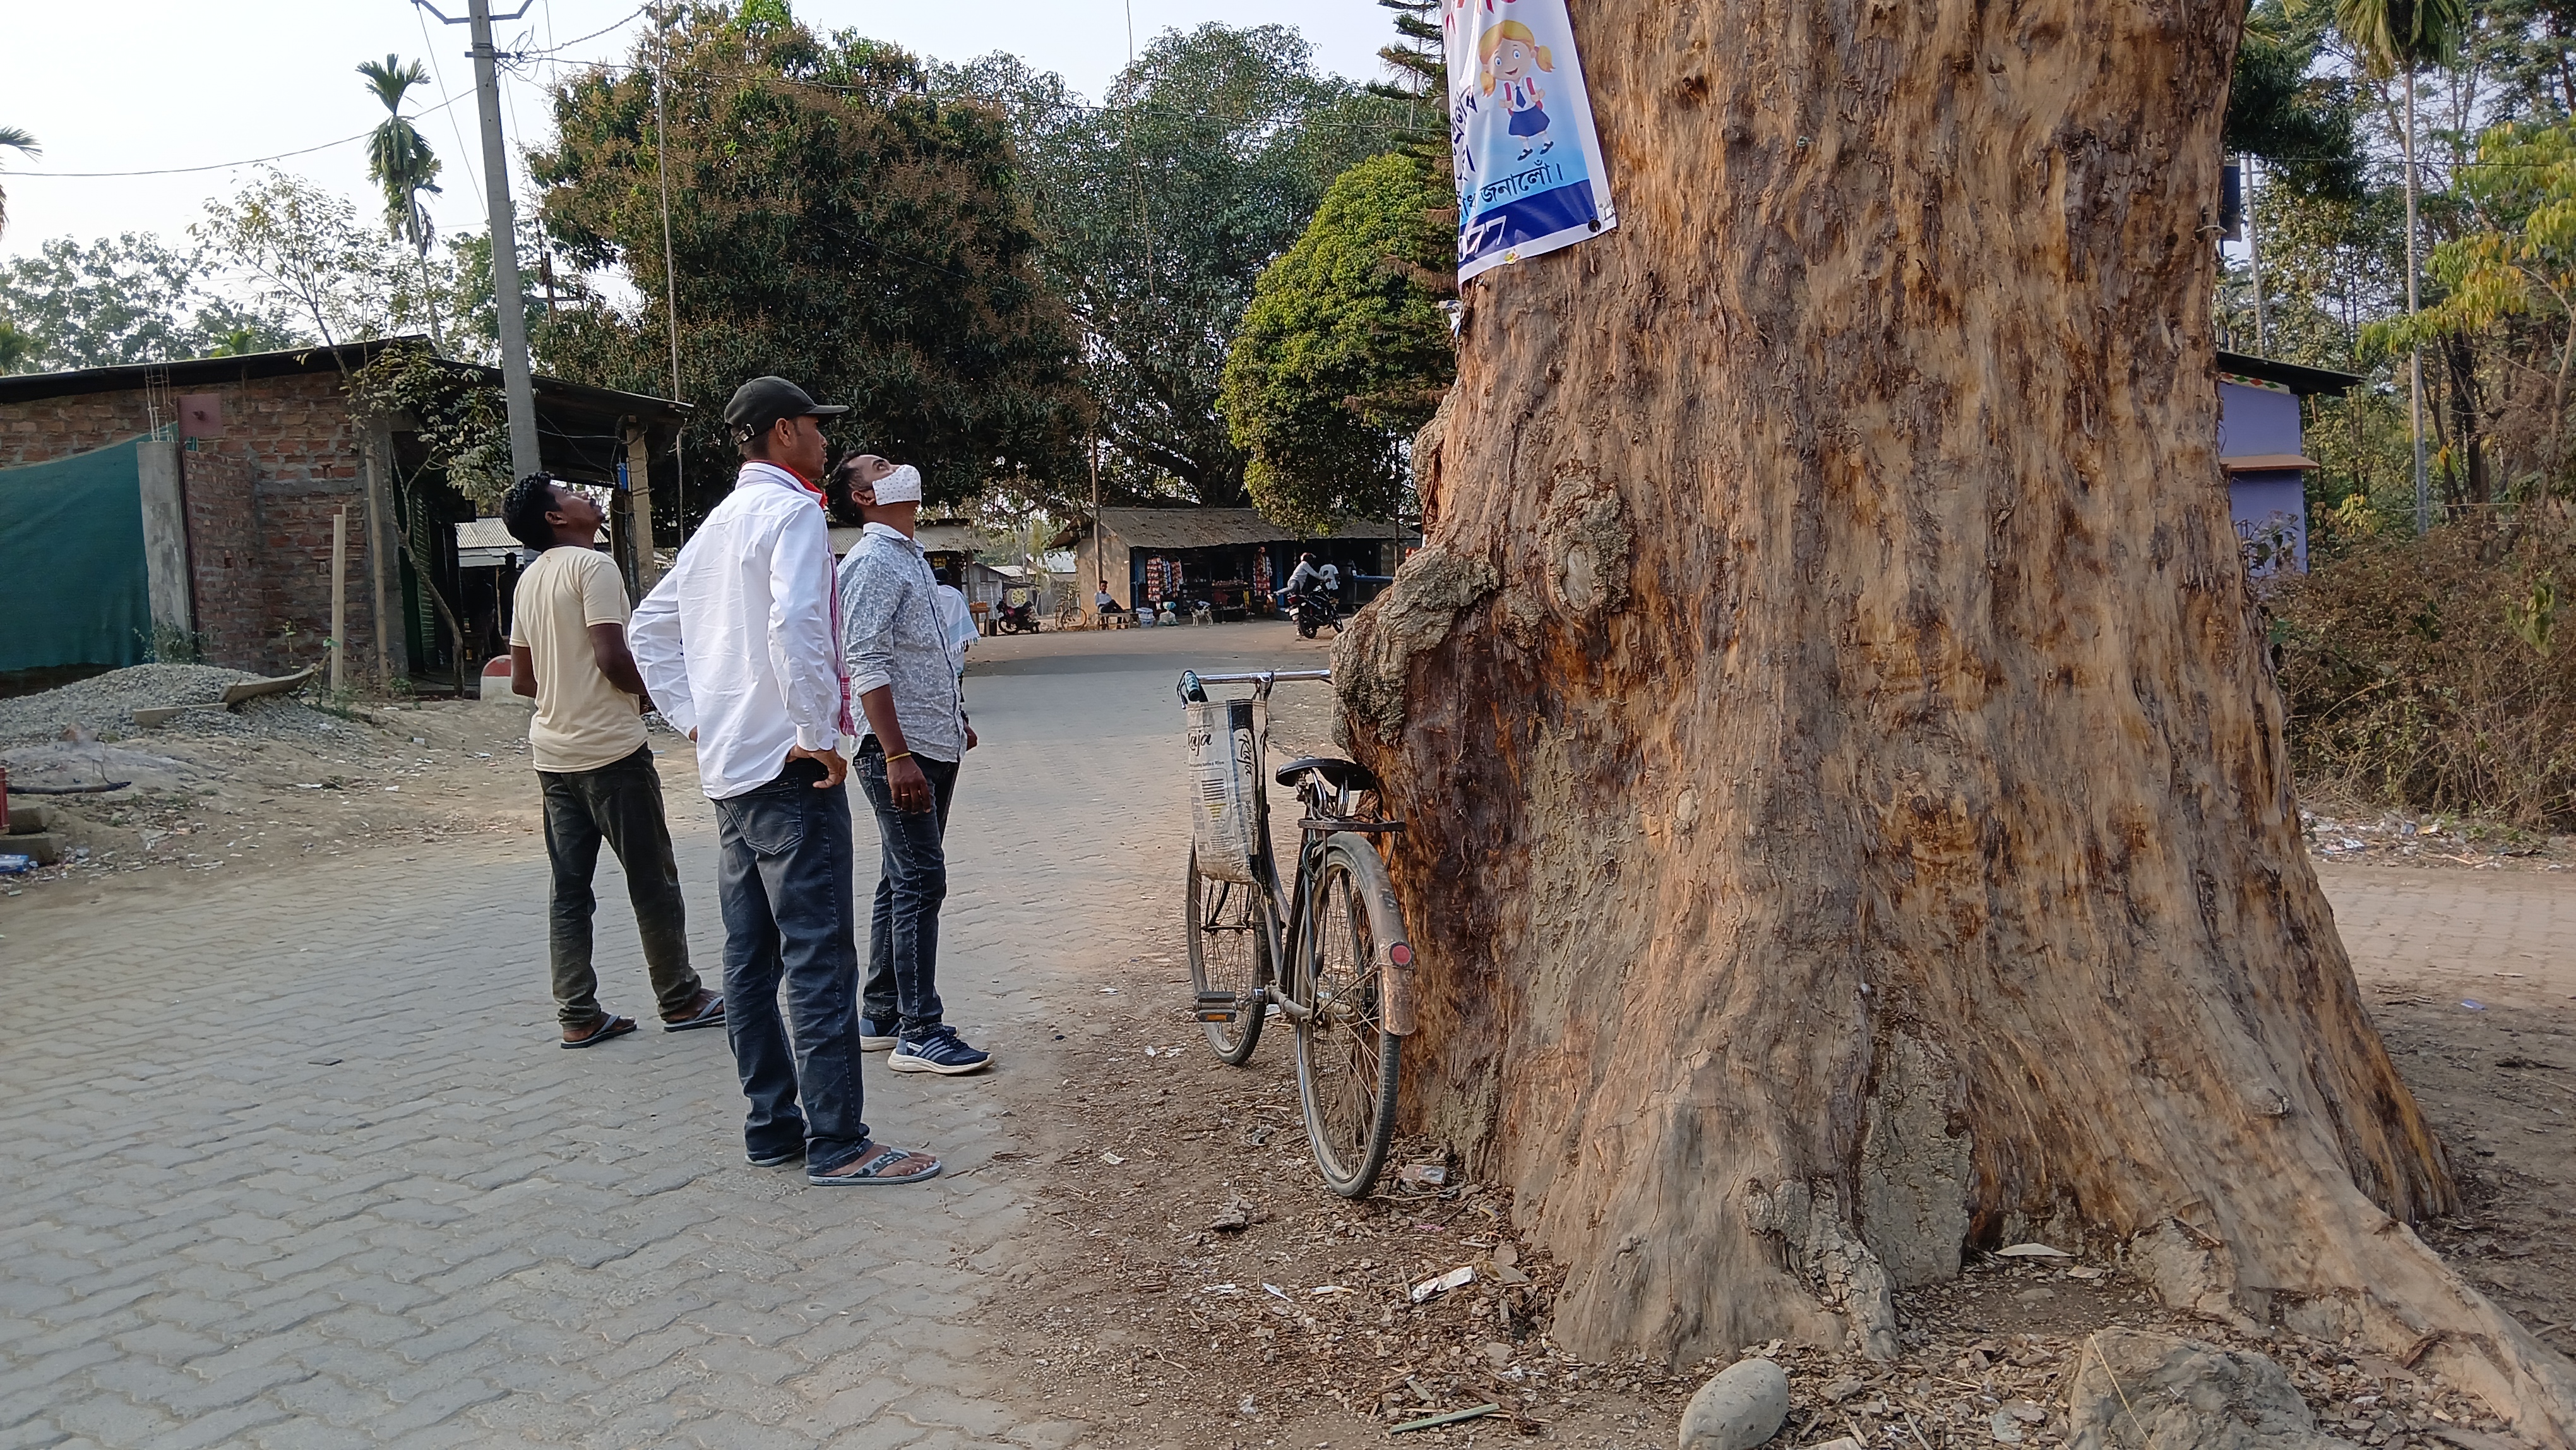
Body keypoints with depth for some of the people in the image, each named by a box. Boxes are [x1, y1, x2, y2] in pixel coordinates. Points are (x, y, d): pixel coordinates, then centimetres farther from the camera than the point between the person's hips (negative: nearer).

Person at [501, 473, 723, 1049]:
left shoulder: (529, 580, 14)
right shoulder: (592, 566, -11)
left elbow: (522, 679, 16)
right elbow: (612, 656, -21)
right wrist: (649, 692, -3)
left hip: (553, 751, 8)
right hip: (609, 748, -8)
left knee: (570, 887, 8)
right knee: (652, 880, 3)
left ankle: (579, 1016, 10)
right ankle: (680, 999, 12)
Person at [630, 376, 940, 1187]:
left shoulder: (719, 523, 18)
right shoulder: (793, 511, -10)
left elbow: (650, 629, 22)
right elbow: (796, 623, -27)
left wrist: (692, 719, 16)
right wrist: (818, 735, -19)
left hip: (728, 769, 10)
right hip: (790, 769, -10)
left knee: (750, 958, 11)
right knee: (819, 959, -7)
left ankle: (771, 1126, 19)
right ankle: (836, 1144, -4)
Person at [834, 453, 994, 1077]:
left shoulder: (911, 554, 18)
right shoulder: (872, 561, -12)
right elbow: (866, 665, -20)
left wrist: (954, 720, 26)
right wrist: (898, 756, -25)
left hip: (934, 747, 10)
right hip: (900, 751, -10)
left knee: (905, 882, 13)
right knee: (919, 883, -9)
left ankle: (880, 1015, 22)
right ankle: (918, 1033, -4)